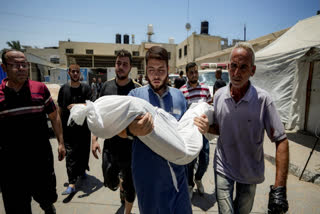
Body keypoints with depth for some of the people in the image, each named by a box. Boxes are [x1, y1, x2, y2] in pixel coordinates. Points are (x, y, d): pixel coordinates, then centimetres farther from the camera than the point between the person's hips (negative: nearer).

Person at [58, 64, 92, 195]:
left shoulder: (86, 88, 2)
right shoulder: (64, 88, 6)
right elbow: (60, 108, 11)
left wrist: (75, 106, -17)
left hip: (83, 126, 0)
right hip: (68, 127, 1)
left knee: (84, 151, 10)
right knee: (70, 154, -1)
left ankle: (82, 171, 36)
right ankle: (72, 184, 6)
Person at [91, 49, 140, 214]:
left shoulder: (137, 89, -10)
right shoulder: (107, 86, 1)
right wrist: (94, 138, 3)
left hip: (130, 147, -3)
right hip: (110, 145, 3)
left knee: (130, 185, 13)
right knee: (110, 182, 17)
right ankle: (120, 185, 53)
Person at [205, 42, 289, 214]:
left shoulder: (263, 99, -19)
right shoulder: (219, 95, -8)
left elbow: (281, 141, -16)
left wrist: (279, 188, -21)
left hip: (250, 172, 0)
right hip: (223, 168, 1)